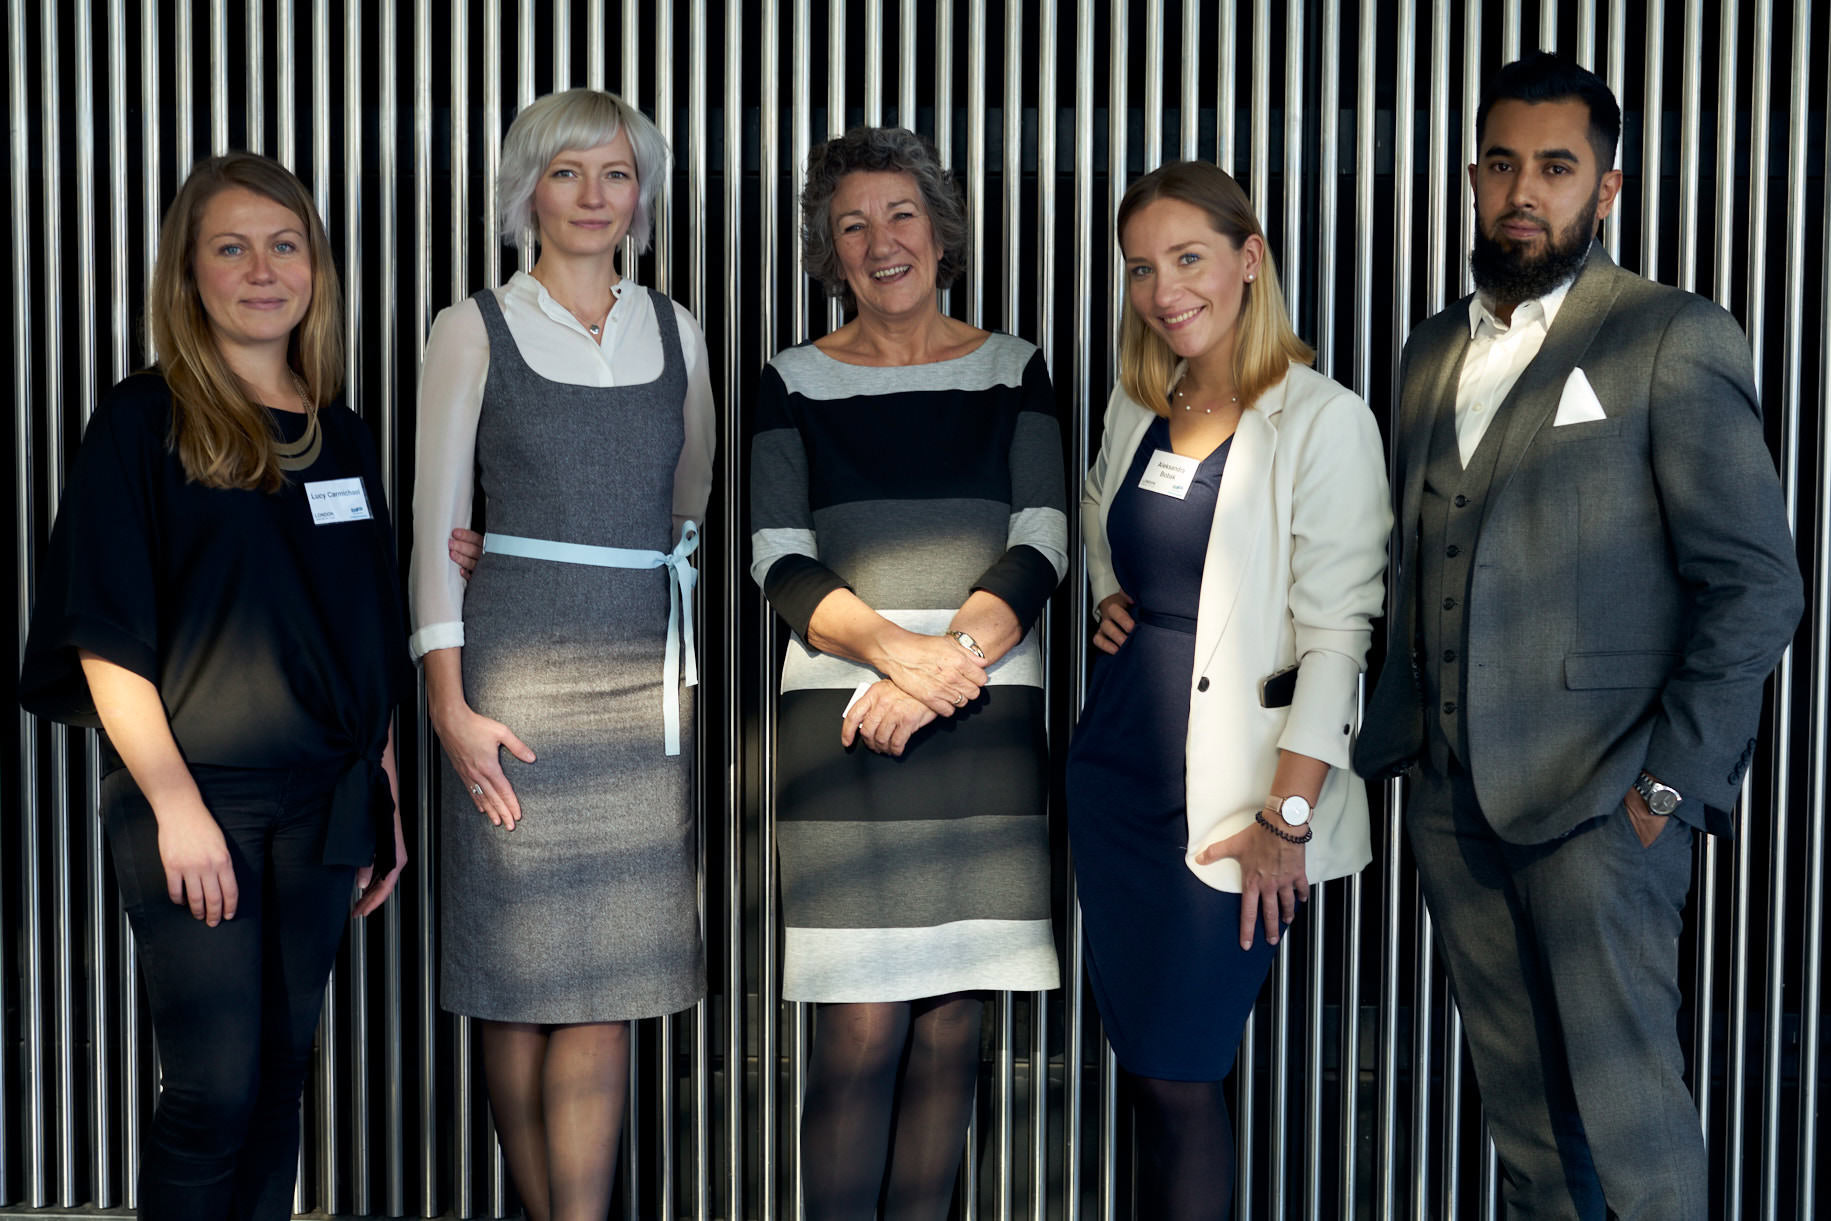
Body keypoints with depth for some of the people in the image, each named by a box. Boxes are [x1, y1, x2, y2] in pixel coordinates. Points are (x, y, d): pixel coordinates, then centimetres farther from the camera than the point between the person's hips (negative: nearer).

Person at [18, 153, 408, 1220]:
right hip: (195, 803, -5)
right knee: (213, 1087, -3)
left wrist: (386, 802, 12)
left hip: (321, 809, 5)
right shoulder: (145, 421, -4)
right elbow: (107, 636, -9)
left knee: (283, 1072, 11)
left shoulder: (344, 440, 12)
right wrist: (175, 804, -14)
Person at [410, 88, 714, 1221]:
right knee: (522, 979, 2)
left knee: (606, 993, 0)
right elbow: (438, 522, 0)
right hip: (518, 666, -2)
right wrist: (450, 704, -8)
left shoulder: (676, 331, 12)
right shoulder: (476, 329, 3)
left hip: (646, 670, 2)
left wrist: (698, 677, 9)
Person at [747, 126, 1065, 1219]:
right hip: (841, 720, -1)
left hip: (986, 723, 2)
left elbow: (1039, 548, 1)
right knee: (863, 1030, -6)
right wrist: (894, 647, -18)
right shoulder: (796, 382, 8)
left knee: (951, 1027, 5)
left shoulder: (1013, 370, 10)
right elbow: (782, 562, -1)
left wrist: (945, 661, -14)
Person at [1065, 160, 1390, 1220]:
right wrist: (1109, 597, 9)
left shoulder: (1324, 421, -12)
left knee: (1179, 1074, -1)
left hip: (1225, 802, -6)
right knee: (1140, 1059, 13)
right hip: (1114, 770, 7)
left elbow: (1336, 636, -14)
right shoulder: (1137, 405, 9)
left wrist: (1284, 820, -18)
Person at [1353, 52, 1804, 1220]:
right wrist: (1395, 740, 10)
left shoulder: (1675, 340, -5)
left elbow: (1757, 583, -9)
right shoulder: (1434, 350, 15)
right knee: (1522, 1115, 15)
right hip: (1454, 796, 6)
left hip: (1597, 802, -6)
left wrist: (1674, 782, -13)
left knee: (1627, 1117, -3)